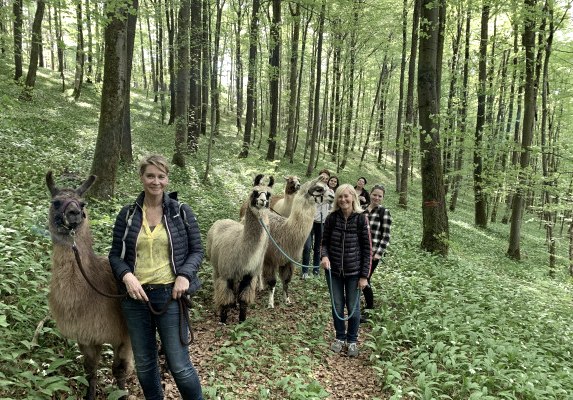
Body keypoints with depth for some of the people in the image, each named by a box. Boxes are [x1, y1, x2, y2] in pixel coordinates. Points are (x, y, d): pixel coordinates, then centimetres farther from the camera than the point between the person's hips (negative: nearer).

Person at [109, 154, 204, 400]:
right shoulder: (127, 214, 2)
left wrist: (185, 275, -15)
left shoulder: (182, 212, -2)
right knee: (143, 364, 16)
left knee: (179, 365, 2)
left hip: (170, 295, -2)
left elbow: (197, 250, 2)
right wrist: (126, 276, -14)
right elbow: (115, 255, 6)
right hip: (136, 296, 3)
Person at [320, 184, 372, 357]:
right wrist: (324, 256, -16)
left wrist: (364, 275, -9)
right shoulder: (332, 218, -4)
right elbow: (325, 242, 6)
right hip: (333, 271, 2)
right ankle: (340, 337, 34)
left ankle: (352, 340, 29)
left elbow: (367, 248, -7)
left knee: (353, 307, 9)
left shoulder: (360, 219, -10)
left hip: (354, 272, -2)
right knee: (337, 306, 13)